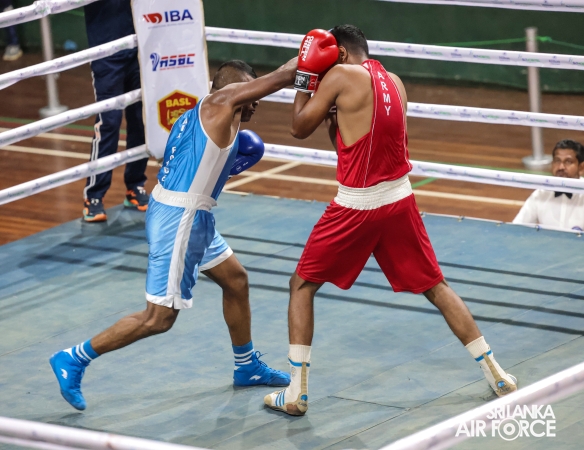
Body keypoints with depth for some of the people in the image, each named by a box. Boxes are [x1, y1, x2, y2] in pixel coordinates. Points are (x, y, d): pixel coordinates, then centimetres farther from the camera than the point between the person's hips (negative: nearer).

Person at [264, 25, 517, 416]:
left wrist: (305, 78, 9)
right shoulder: (395, 82, 10)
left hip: (356, 207, -5)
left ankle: (297, 392, 6)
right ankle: (496, 375, 17)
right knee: (435, 287, 17)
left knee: (302, 285, 10)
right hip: (399, 199, 5)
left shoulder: (340, 76, -10)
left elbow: (300, 128, 0)